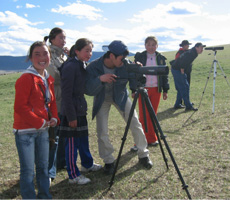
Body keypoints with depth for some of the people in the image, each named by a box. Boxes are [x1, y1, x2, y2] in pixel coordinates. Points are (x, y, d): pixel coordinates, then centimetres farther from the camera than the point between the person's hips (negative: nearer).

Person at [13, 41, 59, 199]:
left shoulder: (49, 79, 9)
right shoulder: (26, 79, -15)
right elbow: (20, 107, -17)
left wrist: (54, 118, -1)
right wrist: (40, 122, -15)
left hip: (43, 130, 7)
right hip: (25, 131, -7)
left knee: (43, 166, 18)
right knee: (28, 171, 1)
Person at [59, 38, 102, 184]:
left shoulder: (83, 65, 10)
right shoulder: (70, 67, -18)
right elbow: (66, 93, -21)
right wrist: (71, 116, -20)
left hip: (80, 109, 9)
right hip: (71, 111, -9)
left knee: (83, 138, 22)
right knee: (72, 143, 1)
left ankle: (87, 164, 40)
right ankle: (74, 175, 14)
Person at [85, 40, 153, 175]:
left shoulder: (125, 65, -23)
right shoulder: (93, 67, -27)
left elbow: (135, 87, -20)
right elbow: (88, 91, -29)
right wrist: (100, 79, -45)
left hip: (120, 97, 2)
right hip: (102, 99, -1)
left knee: (136, 124, -2)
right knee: (102, 132, -7)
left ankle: (143, 155, 18)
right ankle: (108, 161, 13)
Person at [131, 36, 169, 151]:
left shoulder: (161, 58, 8)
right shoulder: (139, 57, 0)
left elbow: (164, 75, 11)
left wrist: (165, 90, 8)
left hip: (156, 89, 3)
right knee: (143, 116, -3)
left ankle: (151, 139, 20)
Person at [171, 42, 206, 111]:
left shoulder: (193, 53, 13)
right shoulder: (191, 53, -18)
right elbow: (182, 61, -28)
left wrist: (182, 71, 15)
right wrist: (182, 71, -18)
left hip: (175, 69, 10)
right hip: (177, 70, -10)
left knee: (181, 88, 14)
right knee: (185, 87, -8)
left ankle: (177, 105, 21)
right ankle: (188, 106, -4)